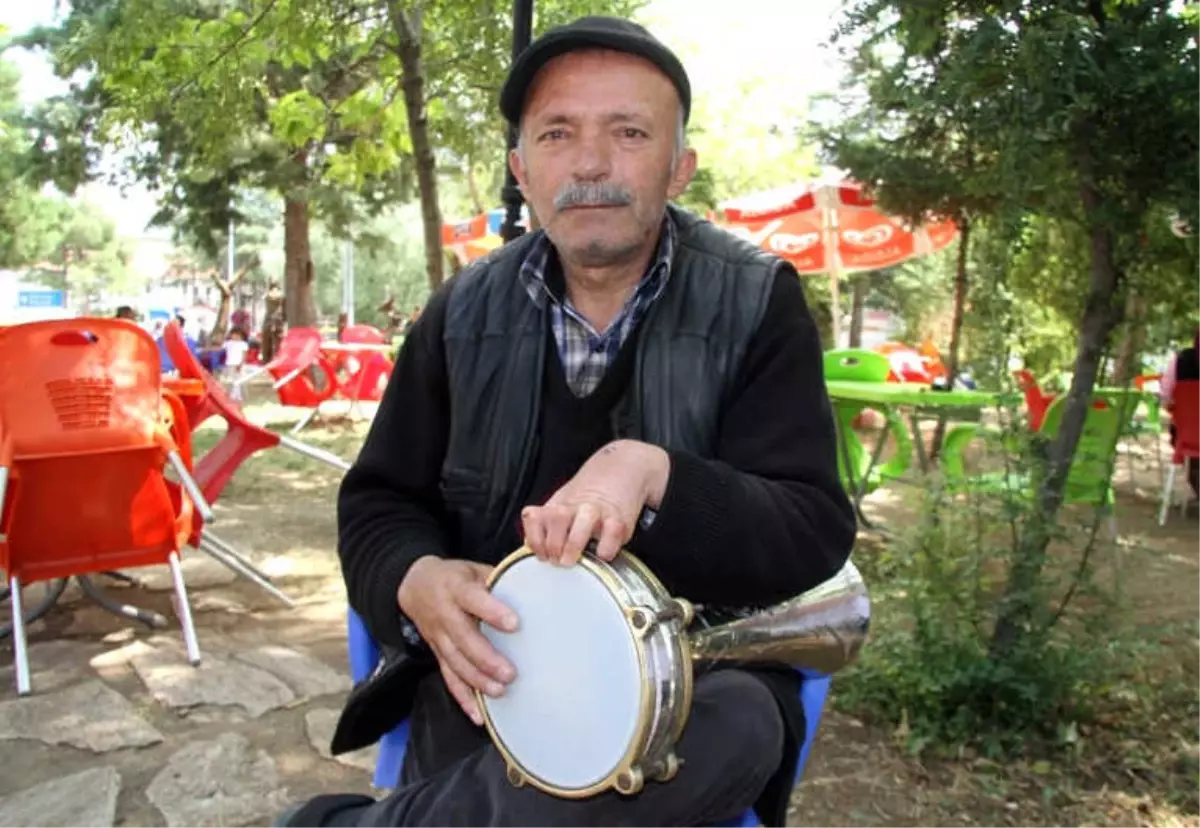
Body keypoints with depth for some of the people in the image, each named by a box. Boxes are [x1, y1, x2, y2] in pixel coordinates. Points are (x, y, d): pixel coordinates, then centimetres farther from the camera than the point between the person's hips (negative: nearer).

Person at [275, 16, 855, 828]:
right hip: (498, 667, 0)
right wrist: (418, 582, -16)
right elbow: (377, 503, 9)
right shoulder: (466, 311, 3)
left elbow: (815, 532, -10)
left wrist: (654, 474, -29)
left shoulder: (757, 304, -5)